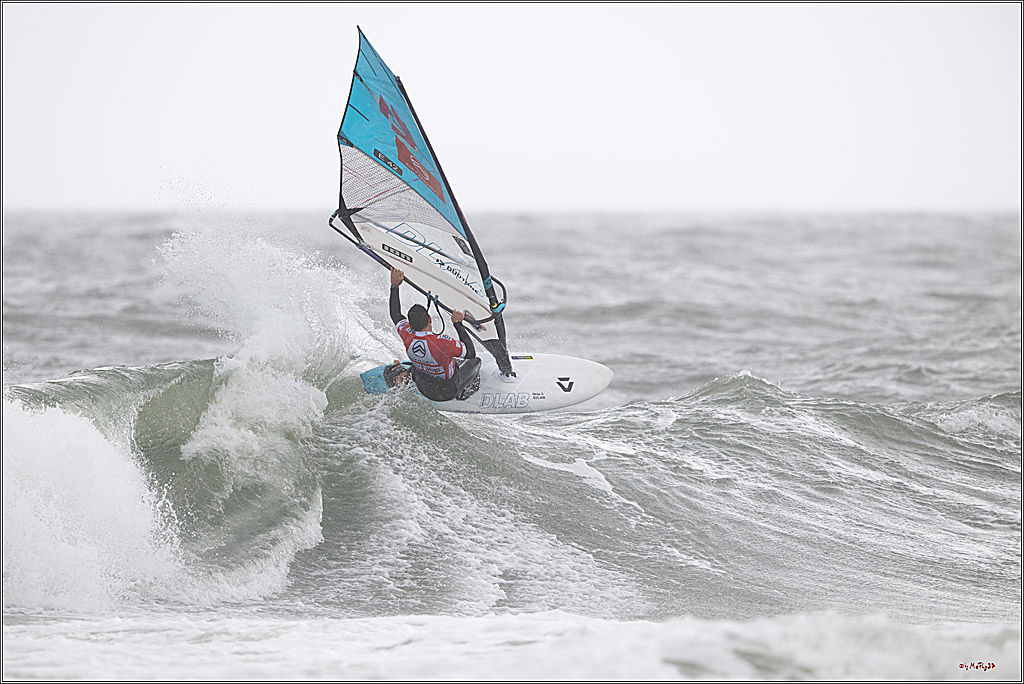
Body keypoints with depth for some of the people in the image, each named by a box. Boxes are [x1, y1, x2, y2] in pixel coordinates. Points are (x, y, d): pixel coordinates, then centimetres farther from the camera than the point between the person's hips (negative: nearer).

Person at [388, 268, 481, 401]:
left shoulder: (408, 339, -26)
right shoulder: (443, 343, -41)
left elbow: (395, 315, -5)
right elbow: (471, 353, -23)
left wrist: (394, 285, 2)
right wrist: (458, 323, -21)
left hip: (424, 389, 4)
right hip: (448, 391, -4)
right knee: (475, 361, 22)